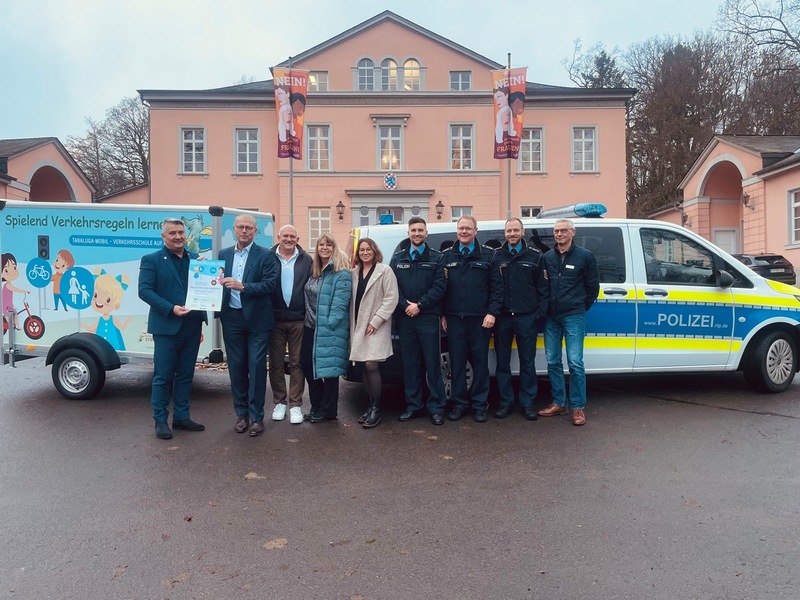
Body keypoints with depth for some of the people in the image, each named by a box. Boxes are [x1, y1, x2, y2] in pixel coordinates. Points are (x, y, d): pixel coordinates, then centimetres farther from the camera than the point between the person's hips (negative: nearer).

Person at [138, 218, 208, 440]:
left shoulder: (195, 259, 12)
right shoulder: (151, 260, -3)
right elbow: (144, 290, -12)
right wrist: (171, 309, -19)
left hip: (192, 326, 5)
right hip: (166, 327, -5)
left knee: (185, 375, 12)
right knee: (163, 376, 3)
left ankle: (181, 417, 23)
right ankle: (160, 420, 14)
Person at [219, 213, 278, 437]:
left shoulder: (266, 255, -4)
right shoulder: (224, 254, 10)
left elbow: (270, 284, -14)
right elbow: (218, 281, 9)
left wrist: (243, 287, -23)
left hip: (257, 319, -4)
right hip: (232, 318, 4)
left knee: (256, 367, 1)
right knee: (236, 367, 10)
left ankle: (256, 416, 10)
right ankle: (241, 413, 23)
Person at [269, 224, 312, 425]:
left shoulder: (306, 260, 3)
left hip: (299, 320, 0)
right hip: (274, 319, 0)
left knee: (297, 363, 5)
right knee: (276, 363, 8)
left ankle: (296, 405, 13)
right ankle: (279, 402, 21)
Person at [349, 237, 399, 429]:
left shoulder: (385, 271, -3)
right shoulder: (354, 273, 13)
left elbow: (391, 298, -10)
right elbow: (351, 299, 13)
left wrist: (376, 321, -14)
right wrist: (353, 325, 3)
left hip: (377, 326, -6)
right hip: (358, 325, 6)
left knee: (371, 365, -14)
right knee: (364, 367, 8)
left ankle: (376, 409, -2)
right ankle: (371, 406, 18)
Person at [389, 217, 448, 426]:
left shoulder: (436, 258, 4)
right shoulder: (398, 258, 12)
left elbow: (439, 286, -5)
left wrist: (419, 305, -13)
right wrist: (405, 305, -10)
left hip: (428, 317, -3)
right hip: (404, 318, 3)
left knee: (432, 363, -1)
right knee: (409, 363, 8)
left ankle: (436, 407, 7)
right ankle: (413, 405, 17)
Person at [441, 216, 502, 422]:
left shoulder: (488, 255, 4)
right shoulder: (447, 256, 10)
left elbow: (496, 286, 0)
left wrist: (492, 312, -8)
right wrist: (442, 314, 4)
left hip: (480, 318, -2)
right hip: (454, 318, 2)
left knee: (480, 361, 4)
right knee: (457, 361, 6)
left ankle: (480, 405, 15)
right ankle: (459, 403, 17)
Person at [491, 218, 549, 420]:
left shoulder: (534, 257, 6)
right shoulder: (497, 257, 8)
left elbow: (543, 288, 4)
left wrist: (540, 312, -4)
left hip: (527, 318, -1)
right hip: (502, 317, 1)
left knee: (528, 362, 4)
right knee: (502, 362, 6)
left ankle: (528, 403, 13)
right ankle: (506, 402, 16)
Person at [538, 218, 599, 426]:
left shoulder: (585, 256, -1)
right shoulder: (547, 257, 9)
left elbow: (593, 286, 5)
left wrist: (582, 307, 7)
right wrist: (545, 308, 8)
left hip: (573, 317, -4)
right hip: (551, 317, 4)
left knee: (575, 362, -7)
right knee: (553, 362, 8)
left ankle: (578, 407, 4)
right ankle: (558, 403, 19)